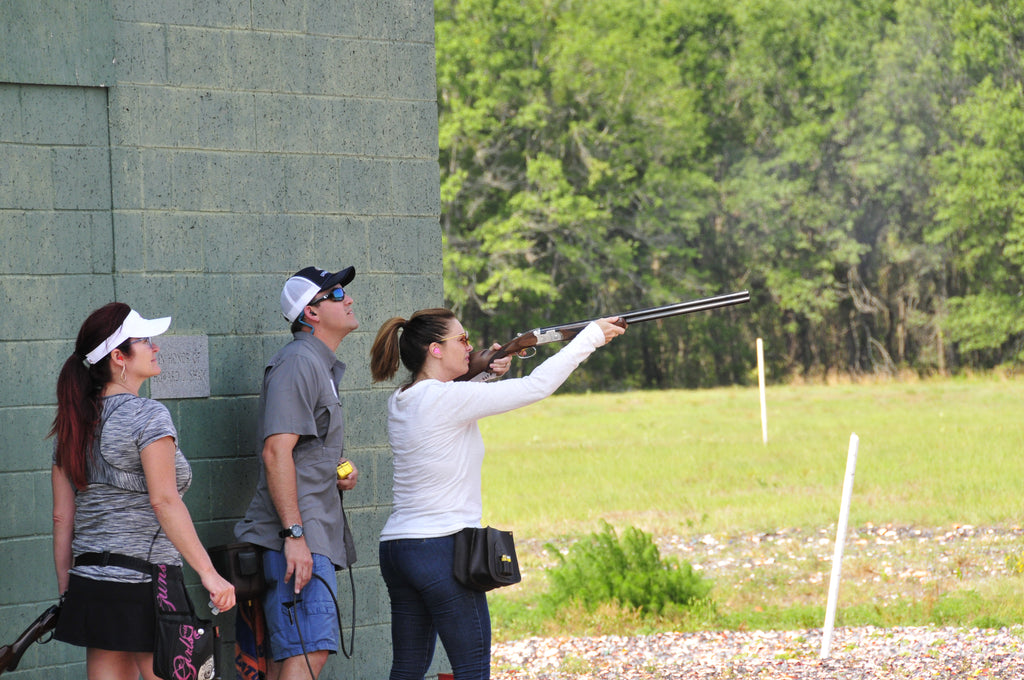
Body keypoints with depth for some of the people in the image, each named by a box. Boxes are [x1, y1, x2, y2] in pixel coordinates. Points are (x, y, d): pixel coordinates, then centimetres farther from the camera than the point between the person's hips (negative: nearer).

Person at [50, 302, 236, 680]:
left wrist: (66, 591, 15)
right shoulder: (147, 416, -10)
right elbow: (164, 501, -18)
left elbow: (62, 517, 11)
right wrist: (208, 573, -18)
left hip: (89, 581, 7)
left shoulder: (72, 426, 11)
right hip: (145, 584, -7)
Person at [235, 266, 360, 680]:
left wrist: (341, 473, 13)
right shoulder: (297, 363, -10)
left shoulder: (323, 367, 23)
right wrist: (294, 534, -24)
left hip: (311, 536, 10)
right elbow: (276, 451, -19)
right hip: (298, 539, -10)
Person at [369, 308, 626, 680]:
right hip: (441, 548, -8)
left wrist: (487, 372, 12)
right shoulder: (445, 399, -15)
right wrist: (591, 336, -3)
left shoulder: (402, 401, 8)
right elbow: (536, 386, -12)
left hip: (396, 548, 8)